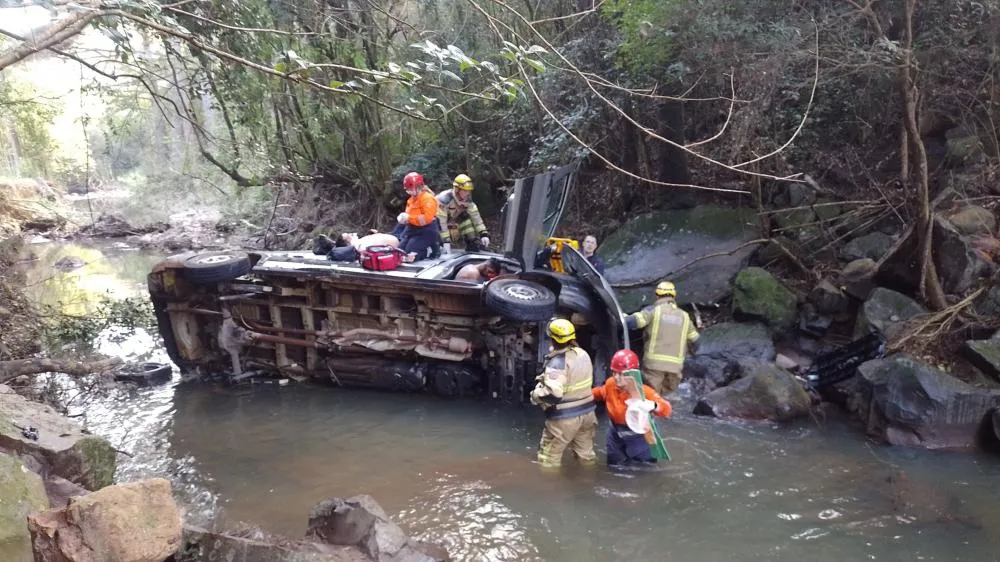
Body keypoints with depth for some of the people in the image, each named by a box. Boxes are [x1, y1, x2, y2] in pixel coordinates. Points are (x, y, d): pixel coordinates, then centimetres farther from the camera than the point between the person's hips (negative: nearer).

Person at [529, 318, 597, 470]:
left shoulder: (558, 363, -26)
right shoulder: (583, 354, 1)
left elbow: (552, 395, -33)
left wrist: (536, 395, -13)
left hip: (564, 417, -8)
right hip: (587, 411, 8)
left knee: (549, 459, 8)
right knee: (586, 454, 22)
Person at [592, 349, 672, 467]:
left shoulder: (643, 391, -31)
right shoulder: (610, 384, -15)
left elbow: (666, 409, -42)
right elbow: (600, 393, 11)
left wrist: (652, 405, -63)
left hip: (637, 436, -4)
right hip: (616, 434, 4)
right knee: (614, 465, 22)